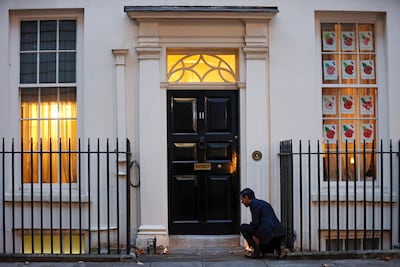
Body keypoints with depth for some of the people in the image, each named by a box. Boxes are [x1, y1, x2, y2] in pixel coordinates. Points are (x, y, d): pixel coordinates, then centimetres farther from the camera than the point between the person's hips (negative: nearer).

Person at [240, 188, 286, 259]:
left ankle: (257, 252, 2)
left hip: (268, 233, -9)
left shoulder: (254, 204, -4)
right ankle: (279, 248, 7)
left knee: (243, 227, 4)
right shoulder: (263, 203, 24)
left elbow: (255, 223, -10)